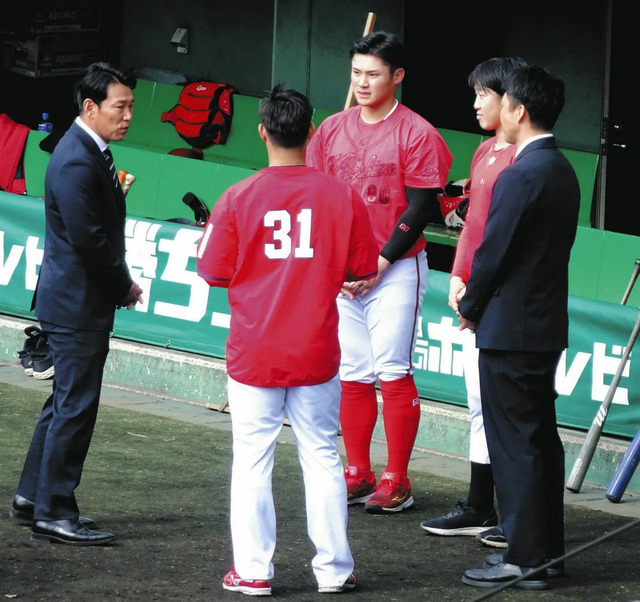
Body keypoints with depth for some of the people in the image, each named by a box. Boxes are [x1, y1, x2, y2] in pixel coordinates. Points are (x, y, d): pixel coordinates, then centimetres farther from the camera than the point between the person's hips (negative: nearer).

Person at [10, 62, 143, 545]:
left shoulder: (90, 152, 11)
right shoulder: (77, 163, -22)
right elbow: (88, 239, -23)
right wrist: (125, 286, -11)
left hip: (77, 300, 11)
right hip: (78, 304, -11)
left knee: (66, 401, 18)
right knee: (75, 406, -4)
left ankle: (33, 496, 27)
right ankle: (53, 514, 2)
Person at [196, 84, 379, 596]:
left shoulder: (238, 198, -10)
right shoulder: (342, 197, -6)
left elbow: (214, 272, -5)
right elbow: (363, 271, 2)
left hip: (254, 355, -1)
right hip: (316, 355, 1)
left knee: (252, 461, 6)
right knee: (322, 457, 11)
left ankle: (253, 571, 8)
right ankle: (334, 568, 16)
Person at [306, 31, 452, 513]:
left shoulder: (416, 133, -6)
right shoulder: (332, 130, 10)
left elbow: (420, 209, -9)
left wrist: (378, 264, -12)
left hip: (396, 270, -5)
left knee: (392, 372, -8)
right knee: (352, 374, 6)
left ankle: (396, 483, -4)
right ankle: (357, 475, 13)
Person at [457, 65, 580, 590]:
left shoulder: (521, 176, -19)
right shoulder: (563, 172, 10)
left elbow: (493, 251, -18)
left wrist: (470, 307, -2)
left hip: (509, 328, -9)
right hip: (548, 324, 9)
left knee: (514, 443, -5)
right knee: (541, 437, 15)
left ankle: (524, 558, -3)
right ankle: (548, 544, 21)